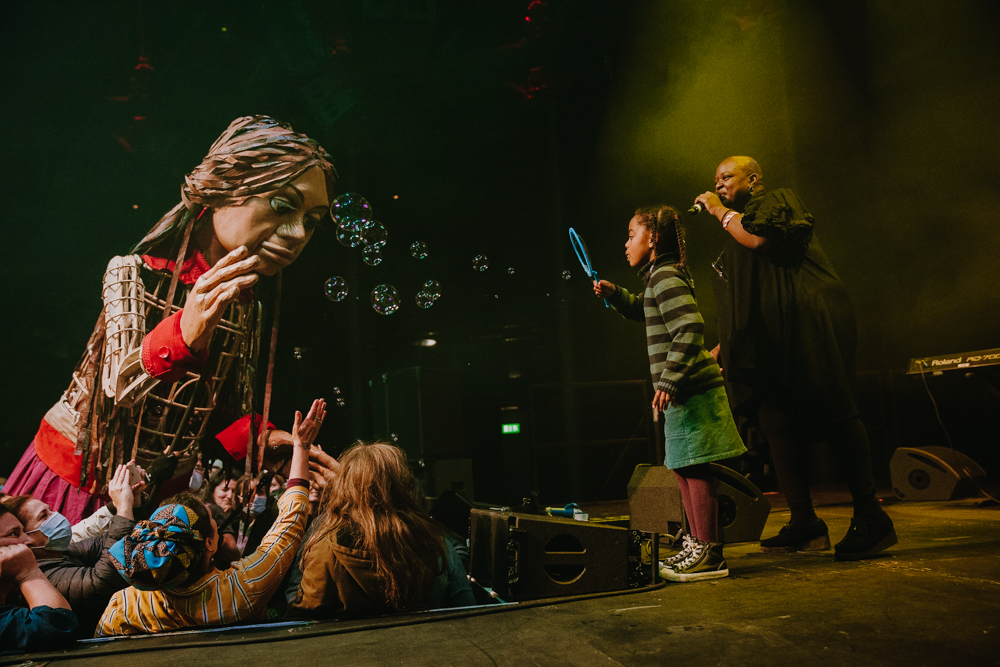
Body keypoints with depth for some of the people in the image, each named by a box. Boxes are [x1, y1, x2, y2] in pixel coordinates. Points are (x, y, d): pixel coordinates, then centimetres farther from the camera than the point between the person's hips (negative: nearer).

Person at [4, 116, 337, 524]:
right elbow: (117, 386, -28)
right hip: (83, 477, -3)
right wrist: (183, 334, -47)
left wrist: (260, 437, -21)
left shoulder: (247, 308, -2)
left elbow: (226, 411, 1)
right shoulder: (136, 275, -14)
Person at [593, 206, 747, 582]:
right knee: (683, 467, 16)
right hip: (685, 391, 11)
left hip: (690, 391, -11)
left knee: (695, 467, -6)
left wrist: (668, 380, -25)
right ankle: (698, 545, 26)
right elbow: (642, 311, 38)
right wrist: (614, 295, 21)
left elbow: (691, 328, -25)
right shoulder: (661, 276, 18)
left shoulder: (666, 276, -13)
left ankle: (709, 555, 2)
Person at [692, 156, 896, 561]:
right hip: (769, 338, 8)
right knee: (776, 424, -2)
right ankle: (805, 525, 0)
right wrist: (724, 345, 22)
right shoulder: (739, 225, 30)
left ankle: (870, 519, -9)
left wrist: (721, 211, 0)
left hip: (807, 322, -8)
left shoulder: (778, 201, 9)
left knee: (833, 412, -12)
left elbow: (760, 237, -15)